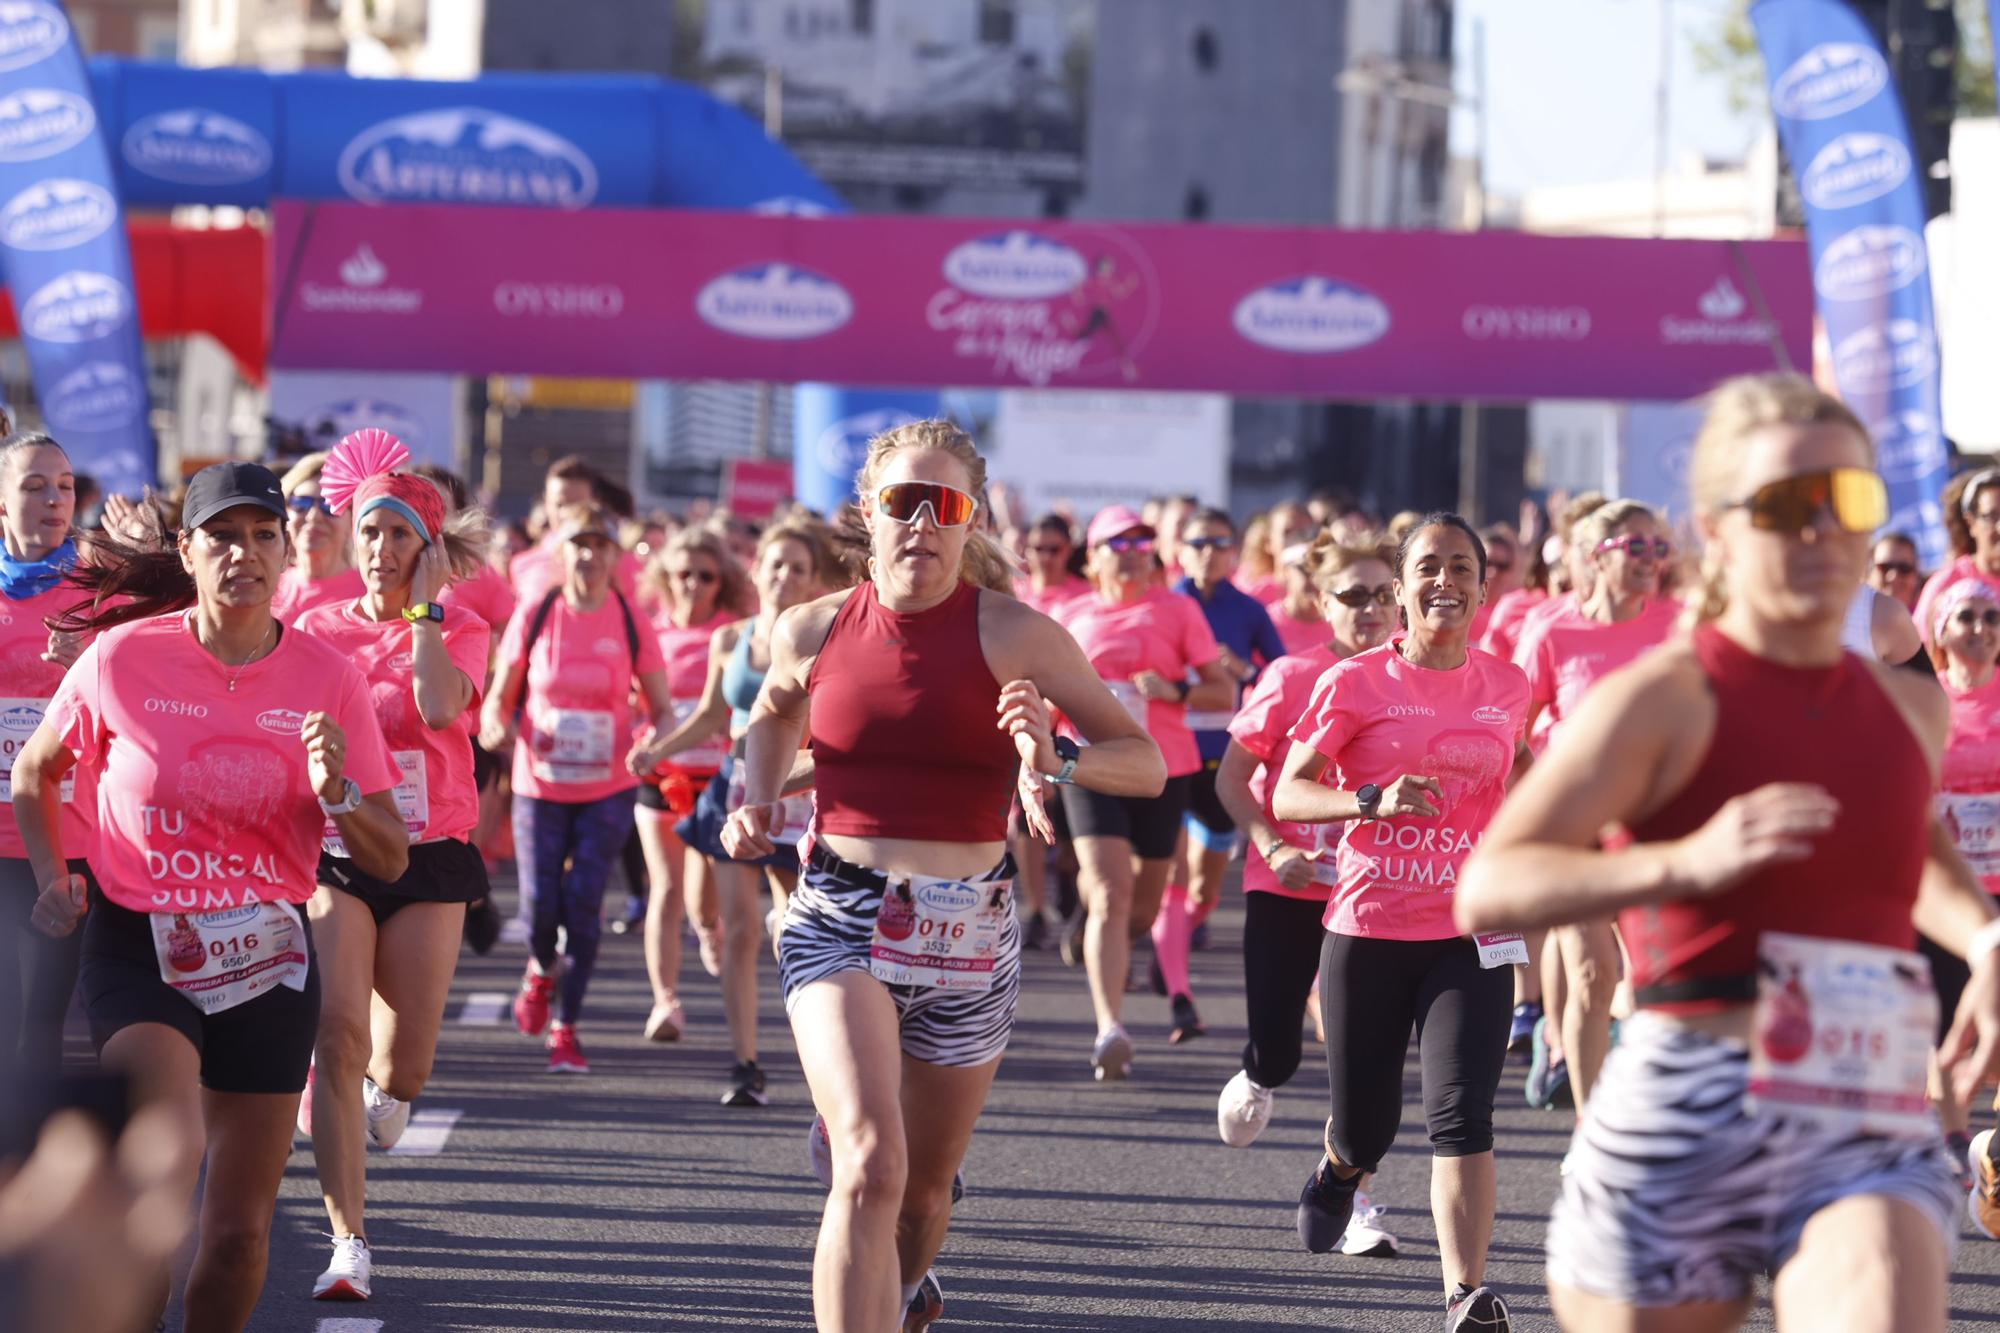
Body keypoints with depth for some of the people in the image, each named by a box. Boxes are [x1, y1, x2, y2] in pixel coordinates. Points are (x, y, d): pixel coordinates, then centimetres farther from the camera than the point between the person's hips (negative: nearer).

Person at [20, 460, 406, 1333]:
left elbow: (391, 860, 1)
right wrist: (52, 881, 3)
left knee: (239, 1229, 5)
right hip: (135, 951, -2)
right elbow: (33, 773, 14)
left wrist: (338, 793, -18)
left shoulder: (326, 678, -2)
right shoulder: (123, 657, -6)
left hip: (267, 962, 3)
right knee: (171, 1147, -29)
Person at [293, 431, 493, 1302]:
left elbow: (440, 708, -21)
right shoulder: (319, 629, 6)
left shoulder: (458, 632, 0)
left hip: (429, 855, -1)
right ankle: (348, 1240, -12)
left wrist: (423, 609, -15)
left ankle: (386, 1088, 41)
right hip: (337, 853, 1)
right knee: (336, 1035, -15)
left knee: (405, 1057, -1)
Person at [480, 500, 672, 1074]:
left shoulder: (631, 622, -2)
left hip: (607, 789, -1)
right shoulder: (535, 616, -1)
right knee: (540, 904, -3)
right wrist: (495, 725, -18)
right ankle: (541, 972, 34)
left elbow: (662, 708, 3)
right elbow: (500, 696, 5)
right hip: (540, 785, 1)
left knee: (584, 903, -8)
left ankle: (567, 1029, 4)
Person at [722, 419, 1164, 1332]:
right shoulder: (815, 632, 1)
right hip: (840, 923, -1)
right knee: (869, 1164, -23)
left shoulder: (1014, 635, -6)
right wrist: (758, 798, 7)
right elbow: (774, 715, 26)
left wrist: (1057, 762, -24)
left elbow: (1145, 762, -5)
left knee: (923, 1186, 17)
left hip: (969, 938, 1)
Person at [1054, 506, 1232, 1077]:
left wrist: (1177, 691, -15)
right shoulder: (1072, 617, 9)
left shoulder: (1178, 611, 5)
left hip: (1164, 767, 1)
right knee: (1110, 895, -17)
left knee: (1143, 907, 11)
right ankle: (1110, 1028, -23)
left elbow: (1225, 692, 3)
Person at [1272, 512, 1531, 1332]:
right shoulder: (1355, 684, -3)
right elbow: (1288, 794, -6)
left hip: (1468, 933, 1)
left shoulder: (1506, 687, 6)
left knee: (1461, 1114, -16)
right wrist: (1374, 801, -22)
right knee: (1366, 1124, 9)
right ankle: (1337, 1172, 47)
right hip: (1367, 928, -1)